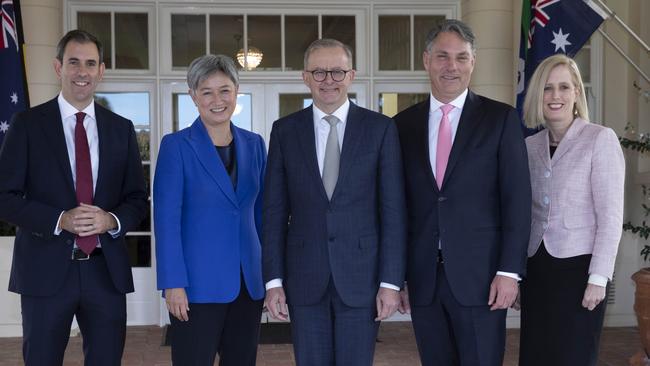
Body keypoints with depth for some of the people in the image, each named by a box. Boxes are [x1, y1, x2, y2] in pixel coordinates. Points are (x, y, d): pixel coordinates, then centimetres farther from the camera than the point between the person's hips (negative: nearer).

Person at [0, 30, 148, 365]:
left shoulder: (121, 128, 9)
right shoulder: (27, 123, 0)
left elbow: (138, 199, 10)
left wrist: (112, 220, -11)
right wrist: (60, 219, -17)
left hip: (106, 269, 3)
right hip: (46, 269, -2)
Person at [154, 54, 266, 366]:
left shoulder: (253, 144, 9)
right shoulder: (176, 145, -5)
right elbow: (166, 217, -9)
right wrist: (173, 283, -15)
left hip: (249, 281, 5)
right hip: (199, 282, -4)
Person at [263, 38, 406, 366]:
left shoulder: (380, 128, 0)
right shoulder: (284, 131, 4)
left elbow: (392, 210, -2)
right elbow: (275, 212, 4)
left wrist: (391, 281, -6)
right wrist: (274, 280, -1)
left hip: (361, 275, -1)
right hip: (305, 277, 1)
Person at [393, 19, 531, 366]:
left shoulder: (500, 118, 1)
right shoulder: (403, 125, 8)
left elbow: (517, 198, -3)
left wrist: (510, 271, -9)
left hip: (480, 275, -2)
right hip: (422, 279, 3)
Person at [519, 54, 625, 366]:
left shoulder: (600, 139, -7)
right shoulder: (529, 146, 8)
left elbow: (610, 216, -10)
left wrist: (598, 278, -14)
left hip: (578, 268, -5)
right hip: (536, 268, 5)